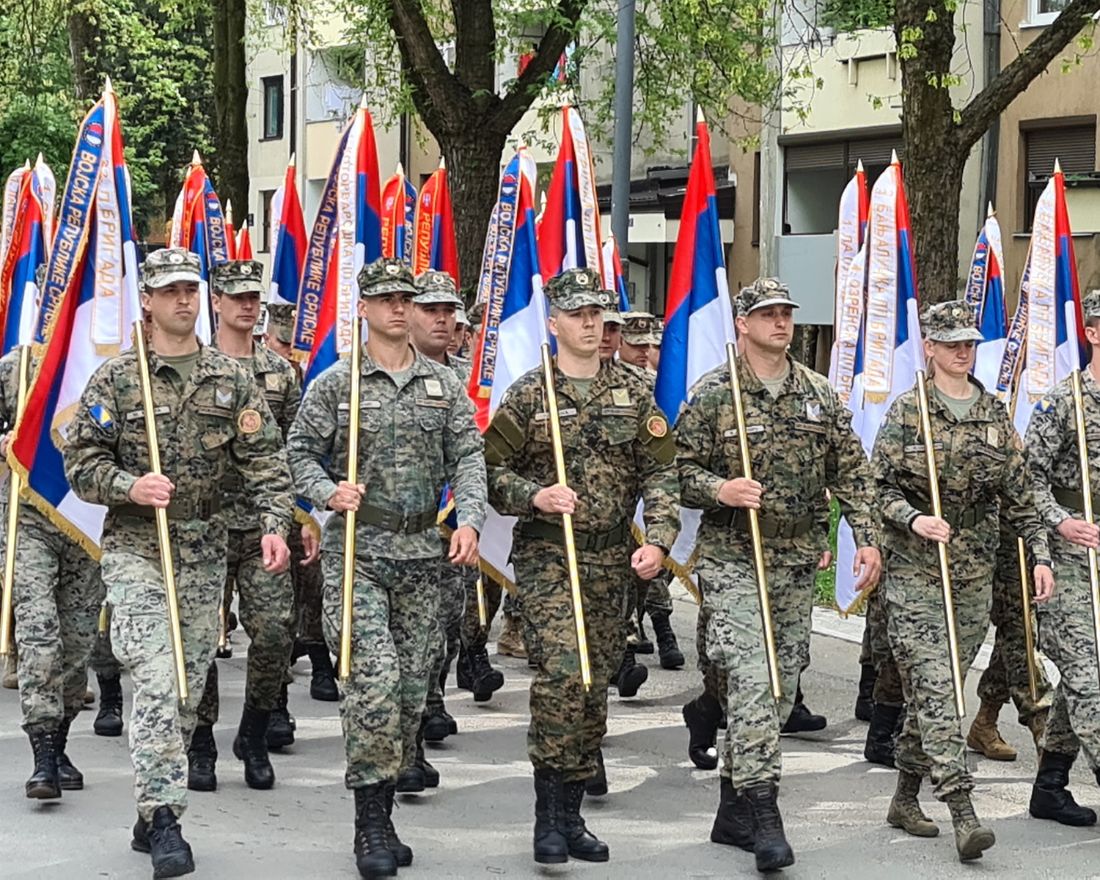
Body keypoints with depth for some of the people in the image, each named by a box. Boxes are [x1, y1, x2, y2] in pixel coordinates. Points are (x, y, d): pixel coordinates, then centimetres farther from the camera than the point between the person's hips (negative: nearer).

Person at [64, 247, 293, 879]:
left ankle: (153, 816, 20)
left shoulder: (231, 378, 7)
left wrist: (275, 525, -10)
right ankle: (165, 819, -15)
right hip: (136, 550, -3)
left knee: (189, 688, 8)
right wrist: (128, 486, -19)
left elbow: (265, 459, 3)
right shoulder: (115, 378, 0)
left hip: (206, 553, 3)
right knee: (157, 684, -15)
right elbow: (82, 460, -1)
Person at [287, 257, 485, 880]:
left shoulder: (446, 385, 10)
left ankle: (383, 816, 20)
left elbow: (468, 458, 5)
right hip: (356, 551, -4)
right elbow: (300, 451, 5)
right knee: (374, 680, -16)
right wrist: (329, 491, -14)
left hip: (423, 553, 4)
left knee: (412, 688, 7)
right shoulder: (336, 383, 2)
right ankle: (372, 823, -7)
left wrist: (468, 519, -10)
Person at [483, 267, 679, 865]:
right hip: (546, 554, -4)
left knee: (595, 684, 8)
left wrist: (658, 540, -7)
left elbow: (660, 473, 6)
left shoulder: (633, 393, 7)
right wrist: (533, 495, -16)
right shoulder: (528, 394, -1)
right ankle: (548, 813, -12)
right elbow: (491, 469, 2)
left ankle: (571, 815, 20)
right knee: (562, 668, -21)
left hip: (612, 561, 4)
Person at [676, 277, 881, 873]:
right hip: (733, 559, -5)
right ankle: (762, 815, -19)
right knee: (751, 678, -17)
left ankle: (733, 812, 19)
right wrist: (719, 490, -21)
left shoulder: (821, 395, 10)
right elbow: (681, 469, -2)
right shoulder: (712, 394, -2)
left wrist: (867, 537, 2)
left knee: (781, 685, 8)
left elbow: (850, 472, 11)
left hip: (797, 561, 5)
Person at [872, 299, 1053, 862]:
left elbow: (1018, 495, 13)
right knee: (935, 690, -12)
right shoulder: (905, 413, -2)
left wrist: (1039, 554, 4)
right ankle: (963, 815, -18)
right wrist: (912, 519, -20)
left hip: (975, 575, 5)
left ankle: (906, 799, 24)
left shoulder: (995, 415, 10)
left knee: (934, 691, 10)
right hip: (914, 573, -5)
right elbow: (878, 486, -3)